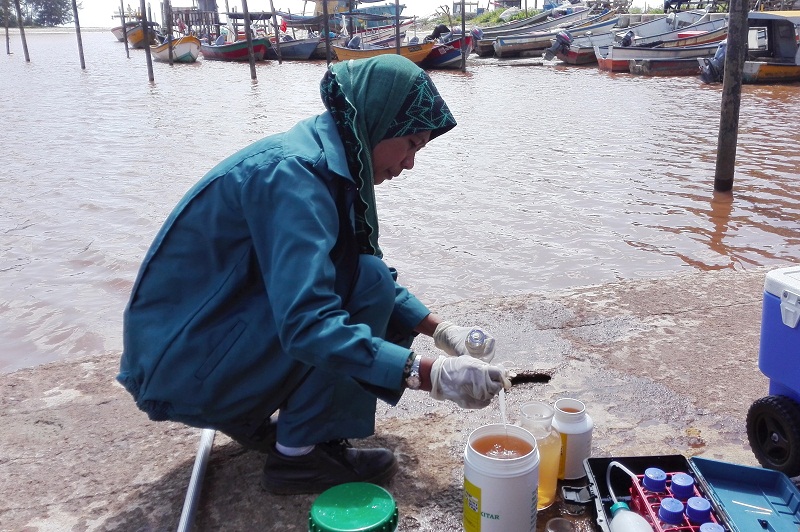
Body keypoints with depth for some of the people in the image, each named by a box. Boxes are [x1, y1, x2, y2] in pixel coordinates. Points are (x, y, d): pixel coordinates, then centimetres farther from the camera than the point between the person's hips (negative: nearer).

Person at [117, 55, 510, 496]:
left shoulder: (326, 161, 4)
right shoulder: (291, 173, -25)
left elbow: (372, 267, 12)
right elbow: (307, 326, -34)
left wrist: (440, 330, 0)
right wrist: (430, 375, -33)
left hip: (221, 336, 9)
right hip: (181, 367, -9)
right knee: (366, 284, -20)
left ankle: (254, 417, 13)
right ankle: (299, 453, -7)